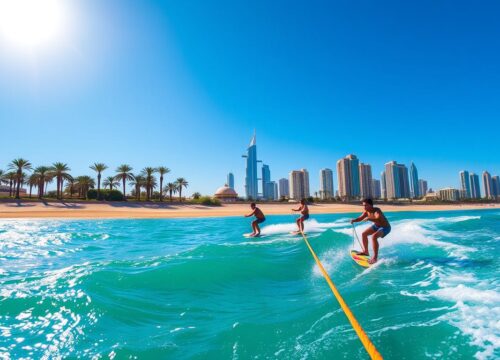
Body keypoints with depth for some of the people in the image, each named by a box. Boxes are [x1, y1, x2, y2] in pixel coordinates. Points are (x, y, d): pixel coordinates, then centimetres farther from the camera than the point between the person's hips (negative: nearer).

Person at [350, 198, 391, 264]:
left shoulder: (377, 210, -30)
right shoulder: (366, 211, -7)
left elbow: (378, 219, -48)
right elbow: (360, 218, 1)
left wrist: (369, 219, -54)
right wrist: (354, 220, -17)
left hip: (385, 227, -9)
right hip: (377, 226, 9)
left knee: (374, 236, -31)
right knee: (364, 234, 12)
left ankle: (375, 257, -26)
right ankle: (366, 251, 29)